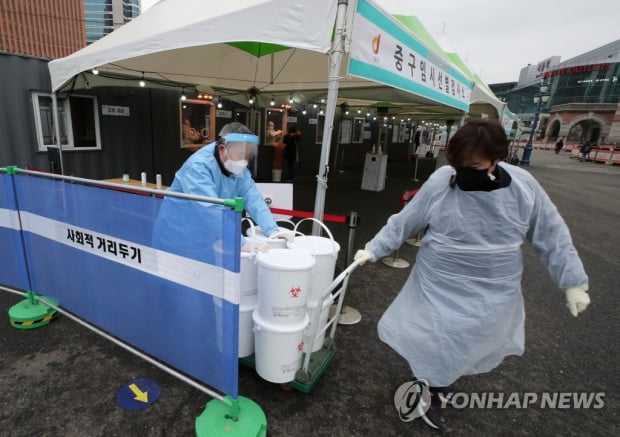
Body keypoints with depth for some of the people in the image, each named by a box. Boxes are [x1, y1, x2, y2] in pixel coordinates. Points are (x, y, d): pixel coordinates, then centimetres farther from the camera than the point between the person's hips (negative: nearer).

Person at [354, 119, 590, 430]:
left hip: (491, 290, 2)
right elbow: (403, 223, -7)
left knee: (465, 345, 14)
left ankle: (435, 389, 41)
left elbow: (551, 236, 1)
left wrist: (574, 282, 1)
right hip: (439, 283, -1)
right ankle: (432, 391, 39)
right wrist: (373, 249, -8)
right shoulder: (440, 181, -15)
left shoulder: (523, 186, -10)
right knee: (433, 341, 9)